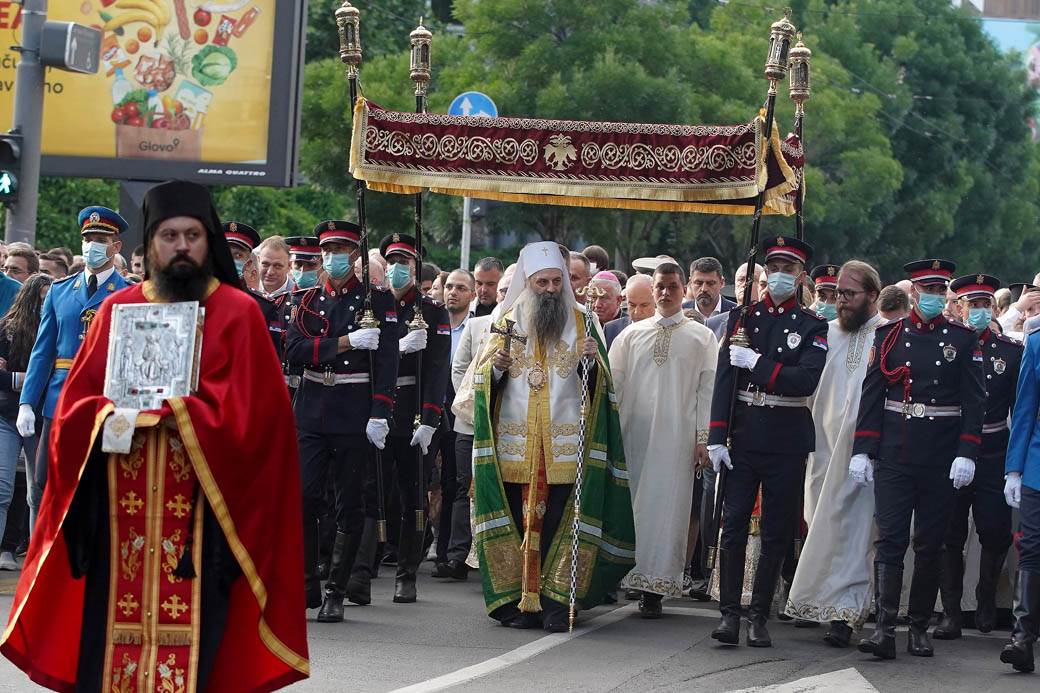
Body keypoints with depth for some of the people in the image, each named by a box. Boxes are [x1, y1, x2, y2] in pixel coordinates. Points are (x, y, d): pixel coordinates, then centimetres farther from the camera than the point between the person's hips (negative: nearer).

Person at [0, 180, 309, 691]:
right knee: (114, 619, -2)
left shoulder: (237, 314, 4)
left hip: (197, 508, -3)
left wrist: (161, 413, -13)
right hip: (121, 506, 3)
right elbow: (75, 402, 10)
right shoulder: (116, 310, 14)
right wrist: (111, 416, -11)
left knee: (191, 625, -8)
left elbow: (244, 409, -6)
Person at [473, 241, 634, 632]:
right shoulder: (509, 323, 11)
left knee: (558, 523, -6)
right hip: (514, 448, 1)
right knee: (518, 522, -1)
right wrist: (495, 366, -8)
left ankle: (556, 604, -4)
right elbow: (482, 380, 13)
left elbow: (599, 385, 5)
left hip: (564, 448, -1)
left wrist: (593, 361, -16)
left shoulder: (581, 323, 8)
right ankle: (521, 603, 4)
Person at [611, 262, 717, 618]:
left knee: (666, 505, -5)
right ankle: (629, 575, 8)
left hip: (677, 435, -2)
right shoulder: (631, 334, 12)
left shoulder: (702, 337, 7)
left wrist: (703, 437, -4)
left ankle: (655, 589, -3)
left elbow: (707, 388, 2)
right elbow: (614, 384, 12)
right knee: (631, 504, 0)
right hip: (634, 432, 2)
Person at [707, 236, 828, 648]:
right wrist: (717, 437, -6)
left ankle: (759, 617, 11)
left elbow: (806, 381, -12)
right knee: (733, 525, -4)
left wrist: (756, 363, -14)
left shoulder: (812, 327, 3)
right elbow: (724, 379, 1)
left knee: (777, 533, 4)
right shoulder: (742, 318, 7)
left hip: (788, 441, -1)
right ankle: (729, 613, 0)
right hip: (744, 438, 1)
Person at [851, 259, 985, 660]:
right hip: (894, 458, 0)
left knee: (930, 546, 7)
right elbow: (871, 395, 5)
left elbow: (974, 401, 0)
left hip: (942, 461, 0)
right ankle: (885, 630, -13)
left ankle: (920, 628, 15)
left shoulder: (964, 340, 5)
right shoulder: (889, 337, 6)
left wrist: (967, 453, -9)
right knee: (890, 540, -8)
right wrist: (862, 450, -1)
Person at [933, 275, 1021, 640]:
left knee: (996, 534, 0)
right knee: (950, 537, 2)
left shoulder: (1012, 350, 5)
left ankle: (986, 600, 25)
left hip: (994, 456, 1)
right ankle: (951, 613, 9)